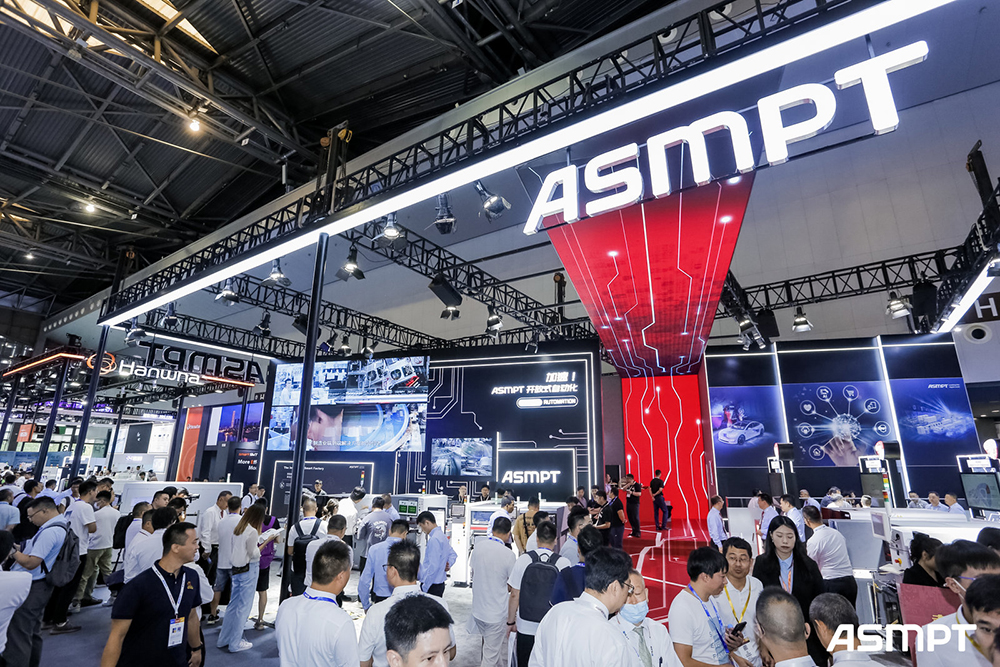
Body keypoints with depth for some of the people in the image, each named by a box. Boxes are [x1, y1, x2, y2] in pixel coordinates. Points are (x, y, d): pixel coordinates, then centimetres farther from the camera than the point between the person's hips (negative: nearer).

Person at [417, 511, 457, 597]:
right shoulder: (442, 536, 12)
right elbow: (453, 555, 22)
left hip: (432, 586, -9)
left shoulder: (434, 539, -17)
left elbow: (433, 566, -21)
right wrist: (448, 565, 8)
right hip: (440, 584, 9)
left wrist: (424, 588, -15)